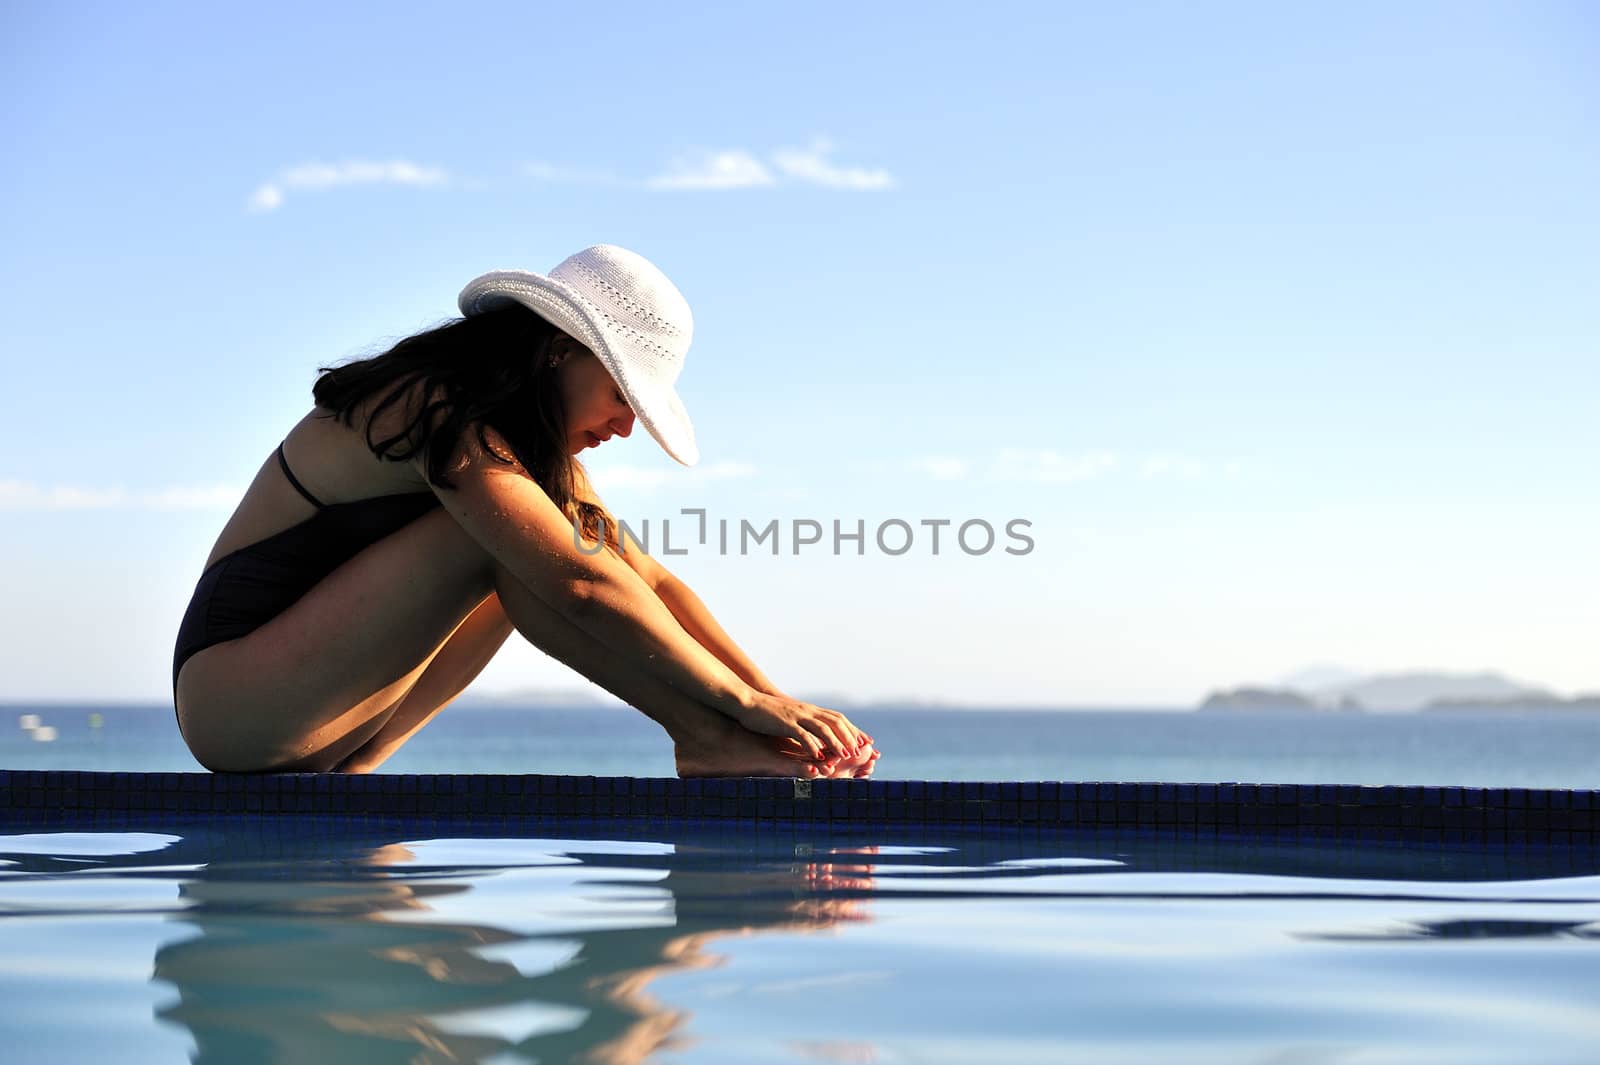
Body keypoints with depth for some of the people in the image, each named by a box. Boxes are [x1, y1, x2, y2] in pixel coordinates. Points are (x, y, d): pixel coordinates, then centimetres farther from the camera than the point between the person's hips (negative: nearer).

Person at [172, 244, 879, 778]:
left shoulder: (534, 442, 8)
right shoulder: (437, 413, -20)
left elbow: (649, 580, 3)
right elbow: (583, 583, -29)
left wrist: (775, 700, -9)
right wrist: (748, 703, -27)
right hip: (229, 695, -9)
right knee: (506, 539, -22)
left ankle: (357, 763, -7)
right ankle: (702, 742, -22)